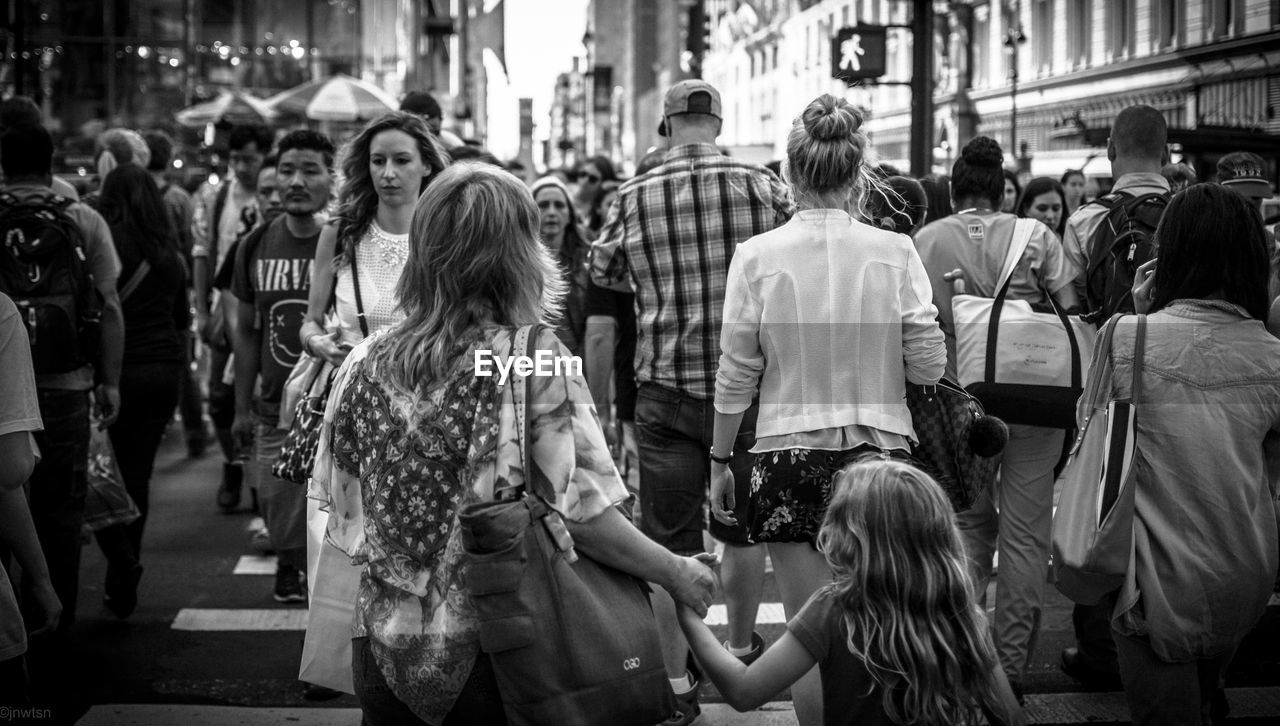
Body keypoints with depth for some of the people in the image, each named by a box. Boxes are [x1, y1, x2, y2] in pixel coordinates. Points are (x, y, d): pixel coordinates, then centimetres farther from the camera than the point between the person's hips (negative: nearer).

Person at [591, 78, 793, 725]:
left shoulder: (633, 197, -4)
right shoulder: (762, 186, -6)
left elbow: (600, 272, 12)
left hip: (666, 388, -1)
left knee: (669, 541, 4)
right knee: (744, 526, 19)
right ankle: (740, 648, 34)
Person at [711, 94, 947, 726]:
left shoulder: (757, 256, -5)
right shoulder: (895, 252, -4)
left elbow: (736, 376, -2)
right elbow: (928, 366, -5)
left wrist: (719, 461, 8)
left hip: (789, 454, -1)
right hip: (878, 452, 1)